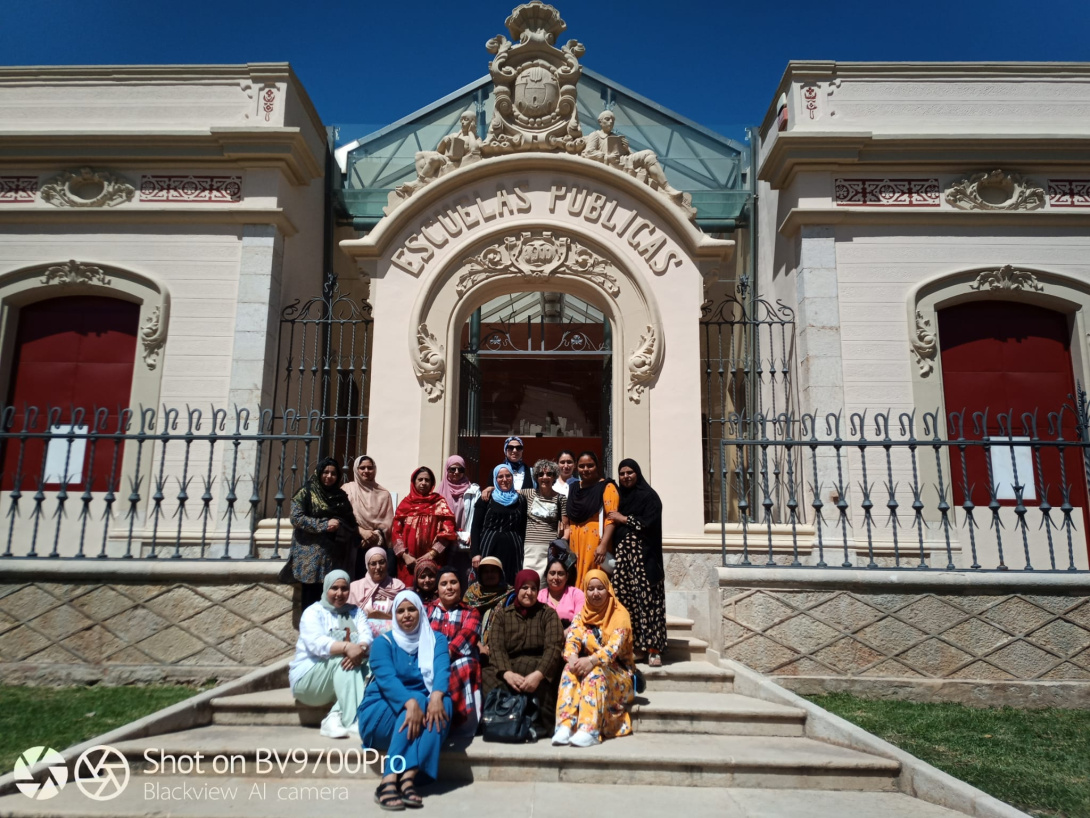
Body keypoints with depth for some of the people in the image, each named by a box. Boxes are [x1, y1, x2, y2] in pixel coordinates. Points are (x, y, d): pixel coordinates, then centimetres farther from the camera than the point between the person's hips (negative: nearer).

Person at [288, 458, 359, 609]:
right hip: (311, 555, -4)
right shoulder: (306, 493, 2)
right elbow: (296, 518, -9)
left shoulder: (341, 496, 16)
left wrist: (339, 525, -8)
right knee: (311, 595, -4)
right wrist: (324, 525, -14)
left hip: (334, 555, 4)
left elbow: (351, 522, 14)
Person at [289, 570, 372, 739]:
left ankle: (334, 717, -32)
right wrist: (346, 647, -40)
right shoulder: (313, 612, -2)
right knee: (342, 659, -33)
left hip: (341, 682, 4)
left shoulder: (355, 612, 11)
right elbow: (316, 643, -22)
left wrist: (360, 649, -34)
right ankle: (354, 721, -37)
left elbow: (367, 636, -8)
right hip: (308, 678, -3)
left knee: (367, 665, -28)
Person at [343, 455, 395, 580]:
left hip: (378, 546, 1)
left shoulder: (383, 494, 11)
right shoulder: (347, 489, 6)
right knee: (355, 580, -5)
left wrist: (375, 535, -10)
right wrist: (361, 531, -13)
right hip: (354, 545, -1)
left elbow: (388, 521, 5)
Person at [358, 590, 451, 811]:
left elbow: (442, 670, -15)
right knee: (416, 701, -32)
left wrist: (436, 695, -38)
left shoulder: (437, 640, 5)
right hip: (382, 716, -2)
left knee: (443, 705, -29)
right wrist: (411, 702, -39)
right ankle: (389, 780, -40)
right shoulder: (383, 642, -1)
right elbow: (386, 678, -19)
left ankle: (409, 777, -39)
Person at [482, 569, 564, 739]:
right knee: (489, 677, -32)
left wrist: (539, 673, -28)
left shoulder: (548, 614, 9)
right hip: (507, 667, 1)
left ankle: (541, 725, -20)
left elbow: (553, 647, -7)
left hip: (537, 667, -1)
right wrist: (507, 673, -24)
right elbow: (496, 647, -2)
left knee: (539, 684, -37)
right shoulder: (502, 614, 12)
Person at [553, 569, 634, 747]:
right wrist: (572, 658, -31)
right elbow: (571, 640, -7)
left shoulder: (620, 614, -7)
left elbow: (615, 646, -22)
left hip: (617, 674, -3)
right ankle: (565, 726, -38)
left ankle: (588, 730, -45)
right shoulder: (581, 616, 8)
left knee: (596, 672, -35)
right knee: (571, 669, -28)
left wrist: (591, 661, -39)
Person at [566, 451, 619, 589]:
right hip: (575, 543, 6)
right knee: (576, 582, 6)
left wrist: (603, 545, -21)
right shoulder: (574, 488, 16)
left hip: (595, 543, -6)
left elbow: (611, 518, -11)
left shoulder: (606, 487, -2)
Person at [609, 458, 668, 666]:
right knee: (624, 599, -3)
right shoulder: (619, 497, 19)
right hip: (621, 554, 5)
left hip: (643, 556, -5)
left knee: (647, 599, -9)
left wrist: (624, 519, -5)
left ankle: (653, 649, -7)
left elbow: (649, 524, -11)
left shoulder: (649, 496, 1)